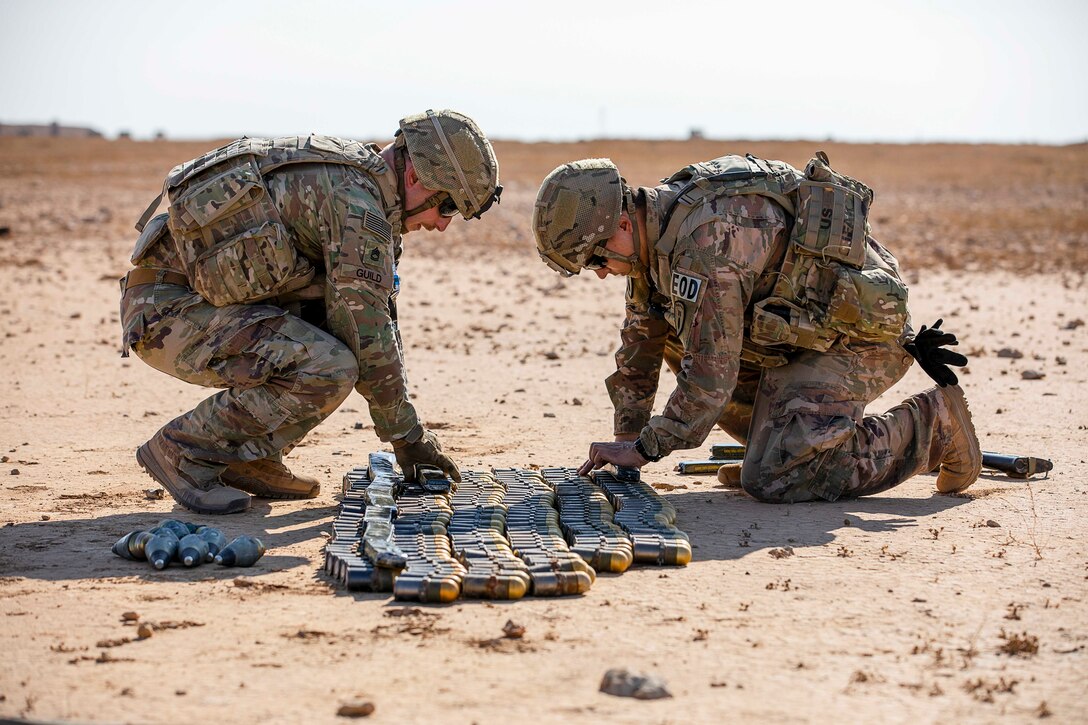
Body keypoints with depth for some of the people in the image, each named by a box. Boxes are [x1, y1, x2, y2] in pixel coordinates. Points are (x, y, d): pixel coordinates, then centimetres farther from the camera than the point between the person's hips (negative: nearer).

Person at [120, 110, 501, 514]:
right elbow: (368, 334, -18)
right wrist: (408, 434, -7)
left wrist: (403, 426, 14)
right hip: (167, 313, -10)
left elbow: (378, 313, 16)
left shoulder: (358, 174, 13)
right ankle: (183, 450, -7)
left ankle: (249, 457, 9)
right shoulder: (359, 202, -18)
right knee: (329, 370, -24)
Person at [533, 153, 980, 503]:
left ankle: (932, 426, -4)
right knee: (674, 332, 11)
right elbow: (640, 341, 14)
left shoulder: (705, 238, -29)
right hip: (804, 327, 10)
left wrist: (644, 449, -16)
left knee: (771, 480, -18)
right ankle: (779, 441, 14)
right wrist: (625, 440, 14)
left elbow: (711, 372, -26)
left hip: (858, 334, -10)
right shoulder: (654, 231, 3)